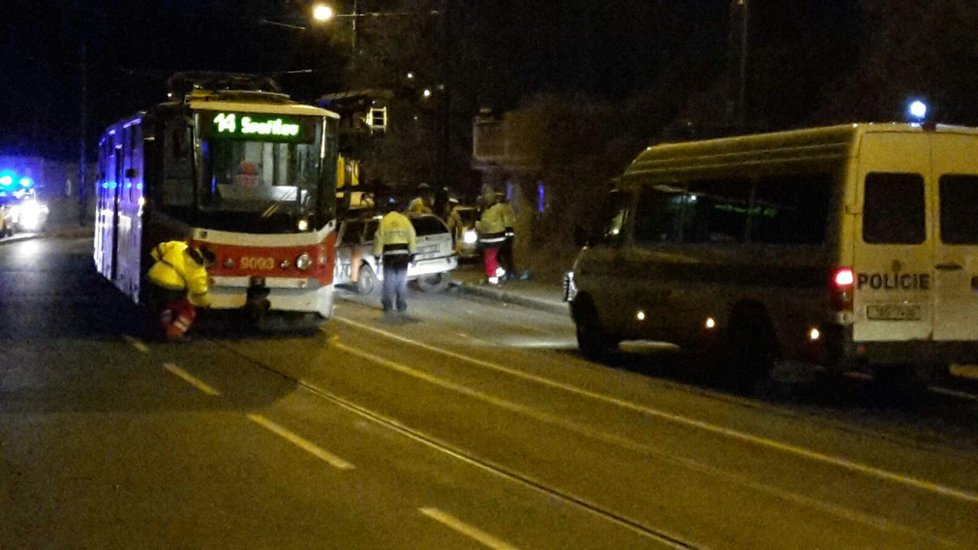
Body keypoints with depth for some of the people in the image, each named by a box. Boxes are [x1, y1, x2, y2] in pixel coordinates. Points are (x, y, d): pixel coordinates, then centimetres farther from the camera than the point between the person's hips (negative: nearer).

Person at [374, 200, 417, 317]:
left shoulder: (384, 221, -4)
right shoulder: (404, 219, 2)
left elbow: (379, 239, -3)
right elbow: (411, 237, 3)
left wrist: (377, 255, 5)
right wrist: (412, 254, 11)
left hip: (389, 255, -2)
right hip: (403, 254, 2)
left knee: (389, 281, 2)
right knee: (402, 281, 12)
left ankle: (388, 307, -2)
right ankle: (401, 306, 16)